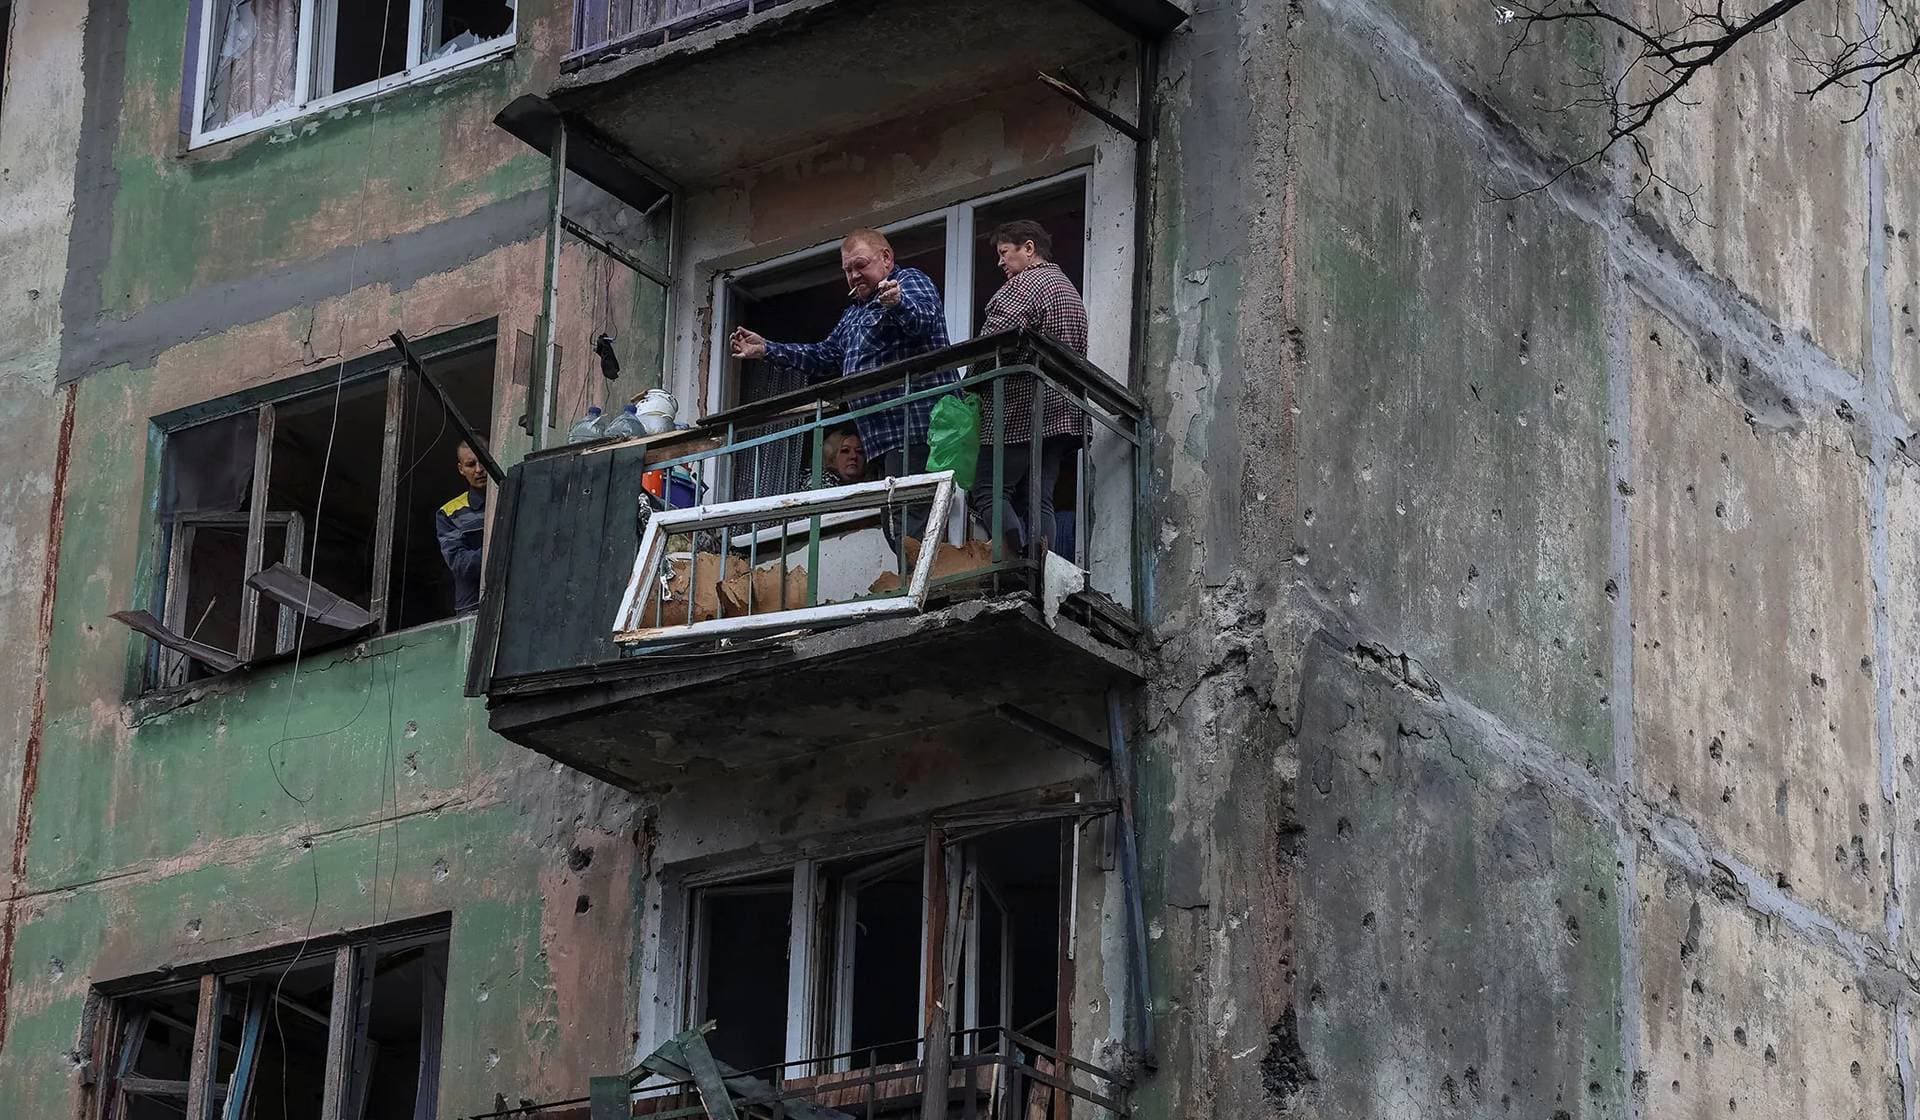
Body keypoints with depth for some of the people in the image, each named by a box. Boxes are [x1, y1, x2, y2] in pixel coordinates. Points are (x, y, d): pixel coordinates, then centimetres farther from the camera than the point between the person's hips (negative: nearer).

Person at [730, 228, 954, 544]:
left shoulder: (911, 282, 1)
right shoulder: (855, 312, 30)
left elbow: (923, 319, -20)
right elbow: (826, 356, 33)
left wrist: (897, 303, -42)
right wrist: (766, 350, 28)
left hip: (914, 426, -10)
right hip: (882, 436, 10)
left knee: (908, 523, -20)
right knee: (894, 528, 4)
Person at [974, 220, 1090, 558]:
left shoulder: (1023, 286, -6)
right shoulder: (1070, 290, 25)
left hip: (1020, 414, -9)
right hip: (1062, 413, 9)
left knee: (987, 492, -9)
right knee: (1038, 500, 5)